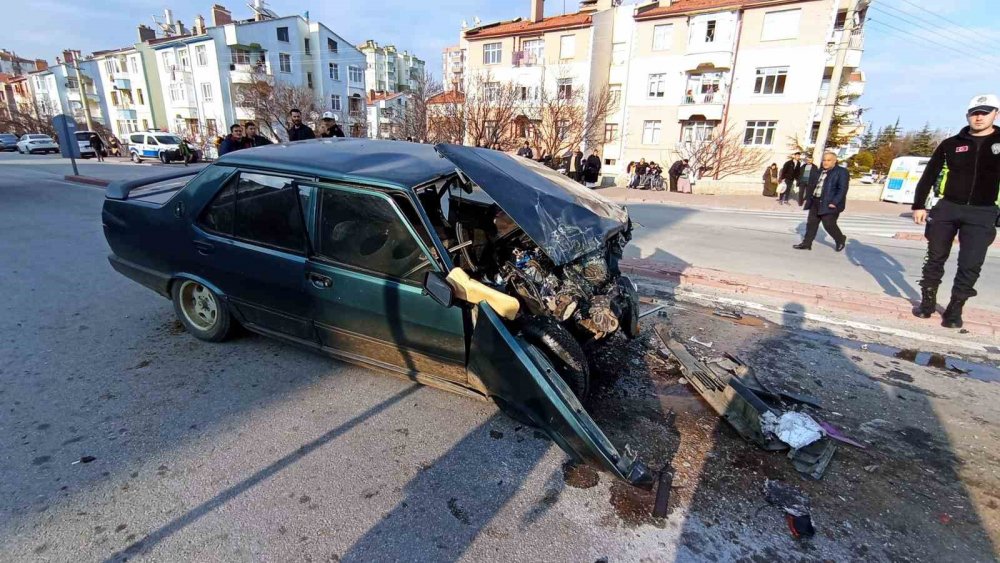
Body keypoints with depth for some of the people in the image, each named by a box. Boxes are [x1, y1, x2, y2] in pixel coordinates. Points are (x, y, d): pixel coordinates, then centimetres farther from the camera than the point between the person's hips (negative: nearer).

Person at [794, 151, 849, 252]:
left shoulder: (841, 172, -8)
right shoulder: (821, 171, 16)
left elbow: (842, 189, -16)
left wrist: (834, 202, -23)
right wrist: (810, 199, 14)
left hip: (829, 204, -7)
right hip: (816, 202, 8)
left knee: (829, 225, -4)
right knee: (811, 223, 6)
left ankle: (841, 240, 21)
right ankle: (806, 243, 12)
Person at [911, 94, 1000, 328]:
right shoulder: (951, 144, 5)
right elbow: (928, 176, 5)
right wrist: (918, 205, -3)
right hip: (946, 209, 1)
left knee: (970, 265, -2)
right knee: (935, 258, 7)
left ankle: (954, 309, 8)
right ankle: (927, 301, 17)